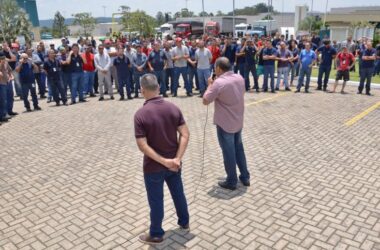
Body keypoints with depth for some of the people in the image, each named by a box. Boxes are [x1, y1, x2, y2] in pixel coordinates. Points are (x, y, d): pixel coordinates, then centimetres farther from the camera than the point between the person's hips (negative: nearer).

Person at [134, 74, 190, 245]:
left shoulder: (140, 114, -19)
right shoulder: (173, 108, -6)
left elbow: (142, 146, -23)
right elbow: (185, 135, -10)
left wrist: (163, 161, -20)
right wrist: (177, 159, -15)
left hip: (153, 167, -4)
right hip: (174, 163, 4)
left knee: (156, 201, 13)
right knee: (178, 193, 24)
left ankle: (156, 235, 30)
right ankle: (184, 223, 44)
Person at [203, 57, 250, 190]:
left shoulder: (219, 83, -22)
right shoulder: (240, 78, 0)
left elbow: (205, 101, -15)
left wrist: (210, 85, -2)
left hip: (225, 123, -7)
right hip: (238, 121, 7)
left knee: (228, 152, 6)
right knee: (239, 148, 20)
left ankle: (231, 182, 19)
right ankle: (245, 177, 30)